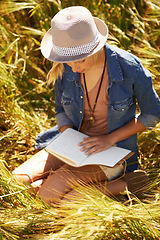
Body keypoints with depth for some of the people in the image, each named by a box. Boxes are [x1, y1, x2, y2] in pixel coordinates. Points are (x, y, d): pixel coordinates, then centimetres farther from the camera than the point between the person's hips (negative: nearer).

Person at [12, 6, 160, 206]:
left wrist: (110, 139, -18)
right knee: (18, 179, -11)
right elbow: (62, 112, 6)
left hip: (112, 150, -5)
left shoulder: (129, 68, -23)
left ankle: (125, 183, -9)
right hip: (76, 142, 6)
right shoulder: (63, 70, -11)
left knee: (50, 193, -23)